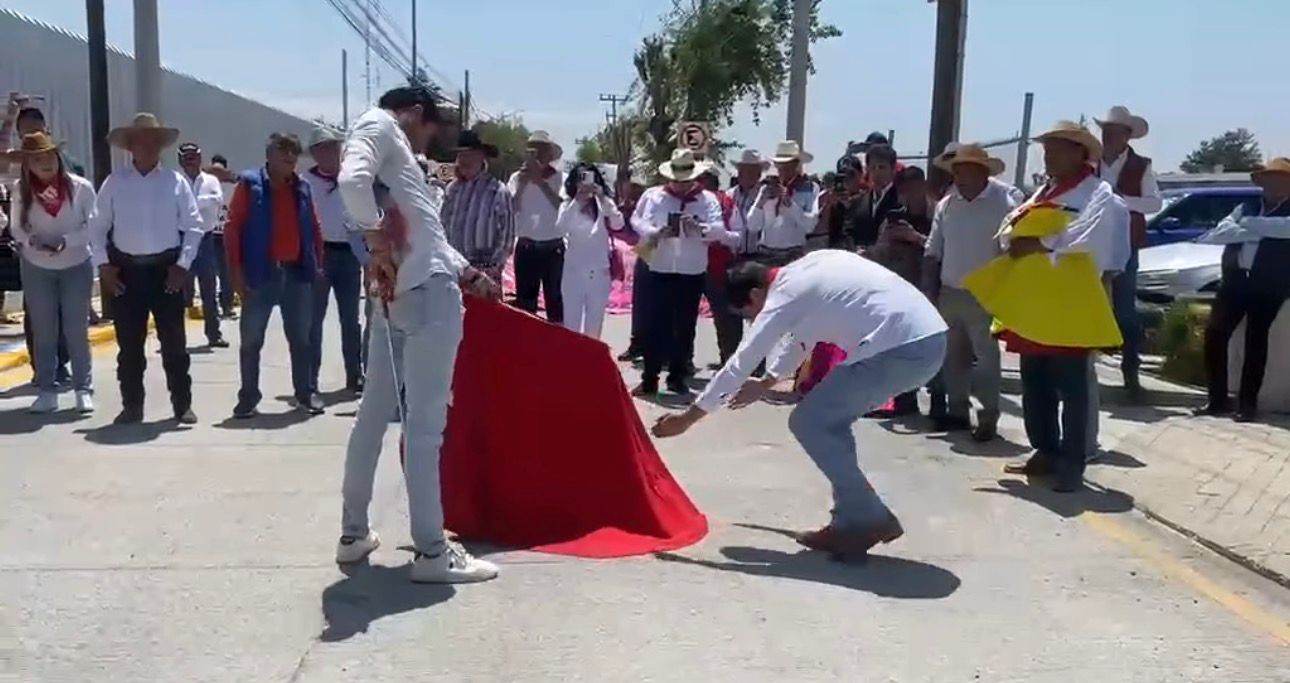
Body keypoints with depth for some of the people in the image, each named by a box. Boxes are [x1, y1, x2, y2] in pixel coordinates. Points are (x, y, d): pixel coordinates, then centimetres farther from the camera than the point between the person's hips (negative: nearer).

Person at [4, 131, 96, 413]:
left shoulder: (80, 187, -13)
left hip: (76, 266, -2)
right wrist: (32, 241, -18)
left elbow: (94, 226, -8)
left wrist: (66, 241, -22)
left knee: (76, 330, 4)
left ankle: (83, 390, 12)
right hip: (37, 269, 2)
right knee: (42, 331, 6)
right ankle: (46, 391, 14)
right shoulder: (21, 190, -7)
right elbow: (16, 227, 2)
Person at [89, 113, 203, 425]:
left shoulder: (176, 181, 1)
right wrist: (103, 265, -3)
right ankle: (132, 406, 16)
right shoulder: (114, 182, 4)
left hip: (166, 268, -1)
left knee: (174, 341, 3)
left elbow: (193, 226, 0)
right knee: (129, 343, 6)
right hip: (126, 269, 1)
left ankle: (182, 404, 11)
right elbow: (97, 227, 6)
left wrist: (183, 264, -7)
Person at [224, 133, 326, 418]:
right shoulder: (250, 184, -3)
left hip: (297, 271, 4)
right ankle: (248, 398, 11)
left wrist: (318, 264, 9)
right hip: (261, 273, -3)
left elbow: (314, 228, 15)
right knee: (251, 339, 3)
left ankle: (304, 393, 19)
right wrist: (236, 270, -11)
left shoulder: (302, 187, 10)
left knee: (300, 338, 9)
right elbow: (233, 228, -6)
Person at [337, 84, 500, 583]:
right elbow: (352, 180, -24)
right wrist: (377, 239, -19)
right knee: (425, 422, -7)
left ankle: (354, 532, 24)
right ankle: (431, 551, -1)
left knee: (375, 413, 14)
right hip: (427, 291, -10)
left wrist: (468, 273, 29)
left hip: (402, 291, 10)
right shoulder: (379, 125, -1)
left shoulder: (385, 141, 25)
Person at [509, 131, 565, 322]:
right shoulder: (518, 177, 2)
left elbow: (562, 207, -17)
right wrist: (522, 184, -17)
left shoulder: (559, 178, -1)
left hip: (553, 247, -1)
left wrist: (541, 182, -19)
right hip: (526, 247, 1)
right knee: (525, 299, 6)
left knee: (555, 298, 4)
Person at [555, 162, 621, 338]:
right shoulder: (567, 206, -3)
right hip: (574, 272, -1)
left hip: (599, 273, 1)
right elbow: (560, 230, -21)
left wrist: (602, 198, -29)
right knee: (571, 325, 5)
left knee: (594, 327, 12)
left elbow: (618, 224, -19)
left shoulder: (604, 204, -2)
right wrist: (577, 201, -27)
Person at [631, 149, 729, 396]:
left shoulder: (708, 199, 1)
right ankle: (649, 378, 4)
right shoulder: (653, 195, 2)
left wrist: (699, 227, -30)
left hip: (692, 273, 1)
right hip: (659, 270, -1)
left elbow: (719, 229, -10)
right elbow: (638, 221, -6)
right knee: (654, 325, -2)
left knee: (685, 327, 9)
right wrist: (655, 232, -26)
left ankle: (678, 377, 20)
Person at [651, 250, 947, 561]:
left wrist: (687, 418, 7)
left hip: (902, 348, -9)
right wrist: (765, 384, 48)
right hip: (927, 338, 10)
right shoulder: (804, 272, 20)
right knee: (829, 420, 19)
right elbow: (798, 336, 36)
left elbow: (739, 364, -1)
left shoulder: (783, 297, -5)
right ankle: (857, 517, 23)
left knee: (808, 423, 0)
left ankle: (865, 520, 5)